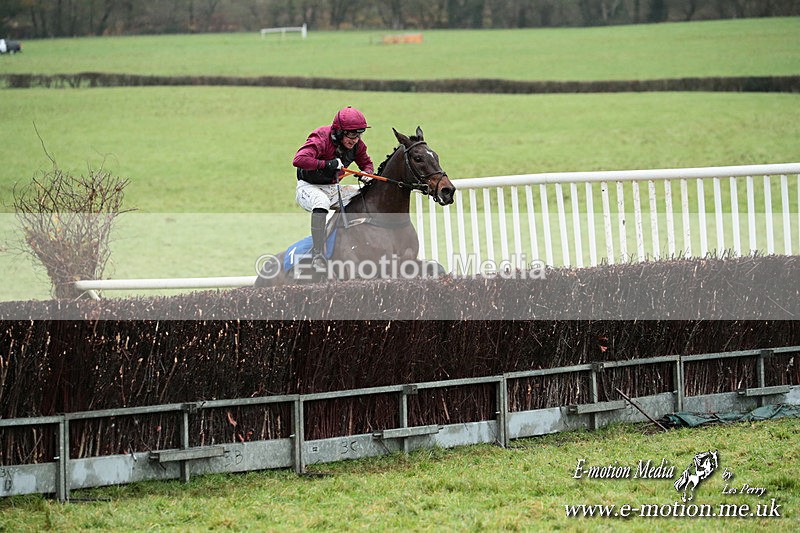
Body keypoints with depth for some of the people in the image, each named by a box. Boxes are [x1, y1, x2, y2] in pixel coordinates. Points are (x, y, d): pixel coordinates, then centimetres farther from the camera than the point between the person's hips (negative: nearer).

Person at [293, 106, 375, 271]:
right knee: (321, 202, -41)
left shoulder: (357, 145, -2)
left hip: (333, 188, 7)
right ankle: (318, 255, -39)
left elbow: (367, 163, 16)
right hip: (308, 188, -7)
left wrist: (367, 173, -9)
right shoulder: (321, 138, -23)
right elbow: (299, 159, -38)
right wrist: (327, 164, -39)